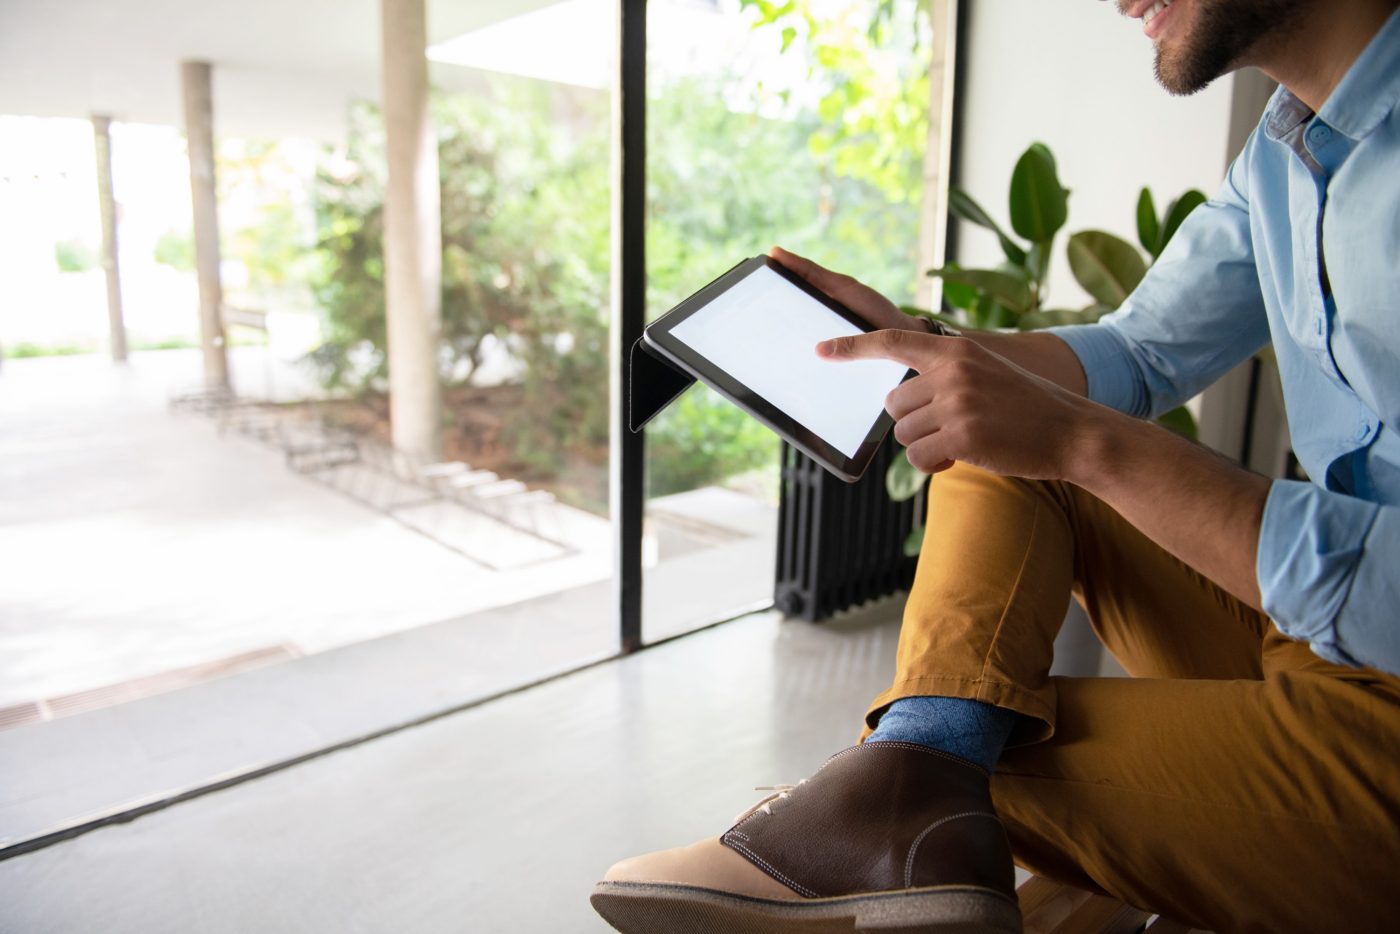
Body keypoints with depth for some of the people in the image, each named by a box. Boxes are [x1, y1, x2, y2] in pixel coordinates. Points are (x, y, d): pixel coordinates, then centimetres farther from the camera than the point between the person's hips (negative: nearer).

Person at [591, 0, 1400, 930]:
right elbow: (1135, 352, 16)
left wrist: (1081, 437, -29)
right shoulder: (1284, 148, 6)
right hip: (1298, 617, 8)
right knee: (994, 452, -2)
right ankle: (919, 774, -18)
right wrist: (917, 342, 3)